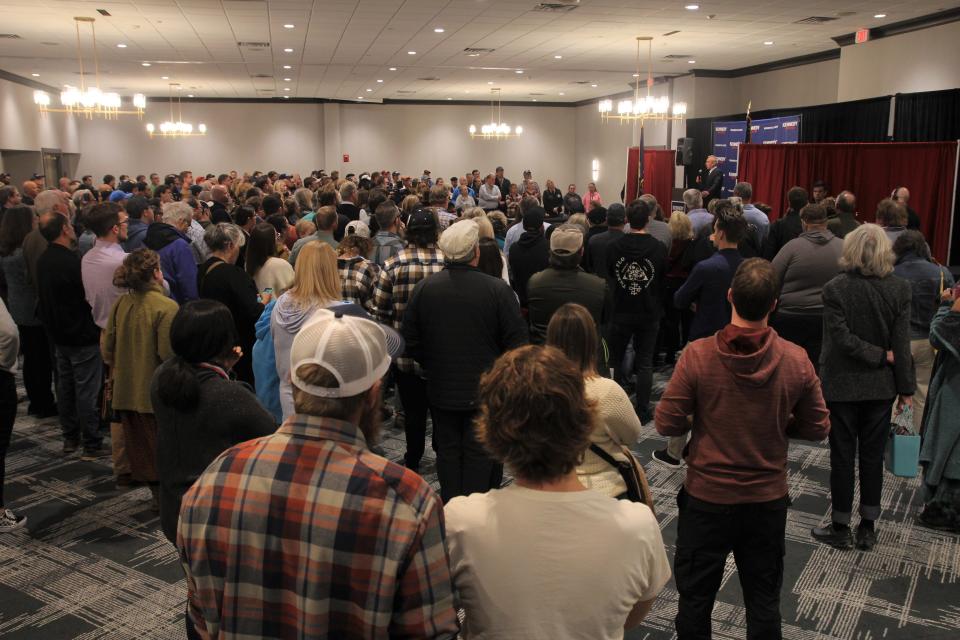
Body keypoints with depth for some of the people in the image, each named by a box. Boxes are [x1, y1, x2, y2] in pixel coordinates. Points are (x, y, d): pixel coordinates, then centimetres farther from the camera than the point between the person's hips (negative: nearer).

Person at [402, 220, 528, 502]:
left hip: (441, 390, 3)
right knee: (481, 457, 9)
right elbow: (518, 342, -11)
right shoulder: (497, 289, -16)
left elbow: (411, 342, 0)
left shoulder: (423, 288, -7)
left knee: (448, 453, 16)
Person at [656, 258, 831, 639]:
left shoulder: (697, 355, -19)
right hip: (768, 499, 2)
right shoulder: (797, 360, -13)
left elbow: (667, 424, -14)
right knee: (764, 604, 20)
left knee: (695, 599, 17)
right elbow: (817, 429, -3)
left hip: (706, 497, -2)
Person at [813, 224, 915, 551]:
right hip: (881, 387, 3)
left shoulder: (835, 289, -14)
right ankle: (868, 528, 22)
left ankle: (841, 528, 17)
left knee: (842, 456, 8)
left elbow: (842, 338, -19)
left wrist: (881, 356, -8)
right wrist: (906, 387, 1)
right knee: (872, 456, 13)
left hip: (841, 385, -2)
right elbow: (902, 343, -6)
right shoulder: (900, 289, -7)